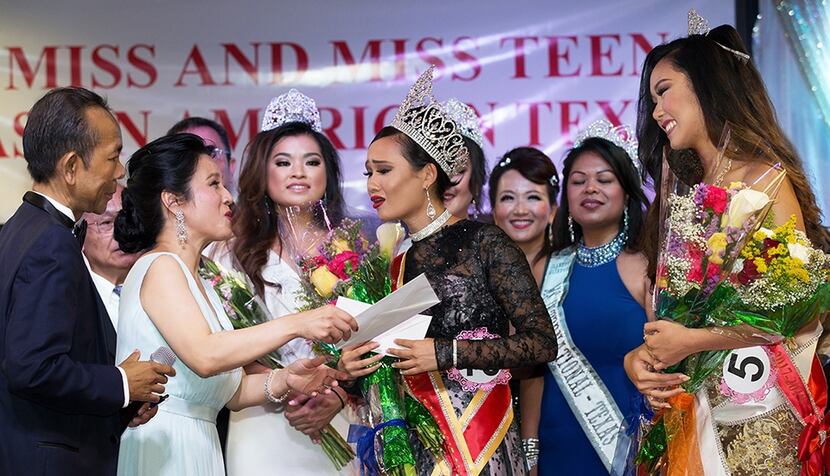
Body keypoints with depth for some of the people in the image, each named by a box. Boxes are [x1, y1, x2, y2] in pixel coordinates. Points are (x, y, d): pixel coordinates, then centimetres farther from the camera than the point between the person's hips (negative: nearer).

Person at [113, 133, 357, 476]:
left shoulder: (199, 283, 18)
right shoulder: (159, 266, -9)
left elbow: (231, 392, 11)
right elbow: (203, 355, -26)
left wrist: (283, 381, -7)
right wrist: (296, 325, -27)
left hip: (198, 447, 9)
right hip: (160, 446, -9)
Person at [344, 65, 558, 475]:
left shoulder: (484, 243, -5)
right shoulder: (396, 266, 10)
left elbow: (542, 344, -9)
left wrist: (445, 353, -15)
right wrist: (349, 371, -3)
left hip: (476, 440, -5)